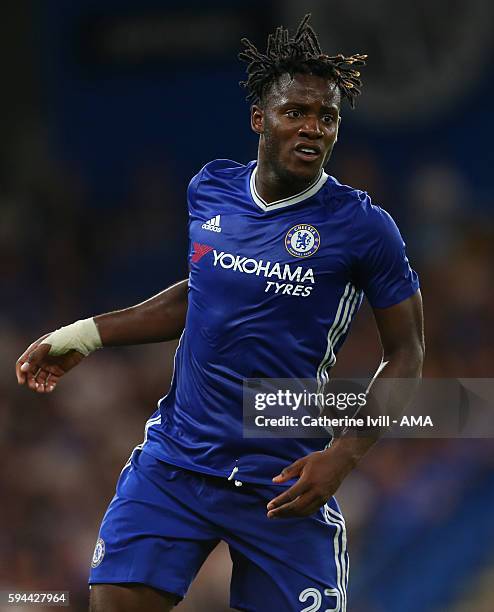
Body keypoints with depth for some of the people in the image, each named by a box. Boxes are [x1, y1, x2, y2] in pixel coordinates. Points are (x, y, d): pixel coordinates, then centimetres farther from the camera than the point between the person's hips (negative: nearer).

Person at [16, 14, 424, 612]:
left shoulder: (362, 226, -9)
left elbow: (405, 351, -2)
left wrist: (342, 457, -13)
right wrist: (84, 335, 16)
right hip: (173, 462, 3)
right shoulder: (211, 188, 4)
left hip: (282, 485, -3)